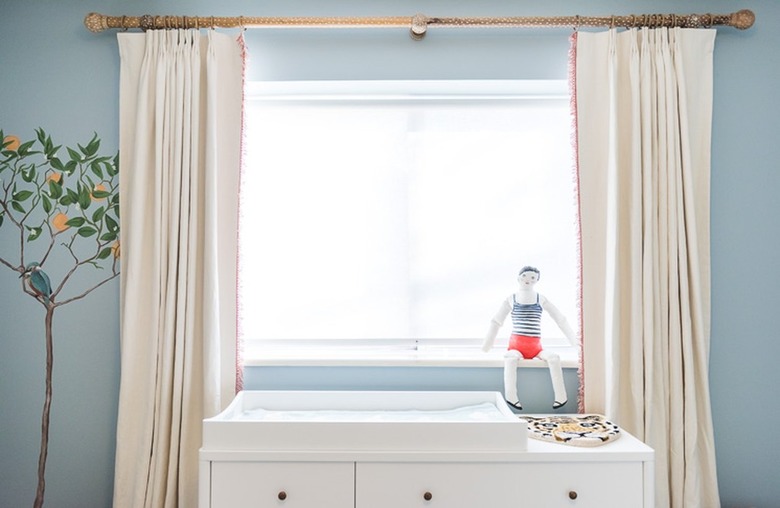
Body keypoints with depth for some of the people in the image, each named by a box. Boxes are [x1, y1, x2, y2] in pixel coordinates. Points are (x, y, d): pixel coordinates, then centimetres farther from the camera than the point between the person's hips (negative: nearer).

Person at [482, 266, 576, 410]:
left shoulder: (541, 300, 10)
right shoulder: (511, 299, 8)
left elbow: (560, 319, 13)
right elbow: (496, 322, 11)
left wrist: (575, 341, 8)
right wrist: (486, 346, 8)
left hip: (536, 347, 1)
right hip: (516, 345, -1)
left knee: (554, 358, -30)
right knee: (510, 359, -37)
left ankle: (561, 397, -25)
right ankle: (510, 397, -40)